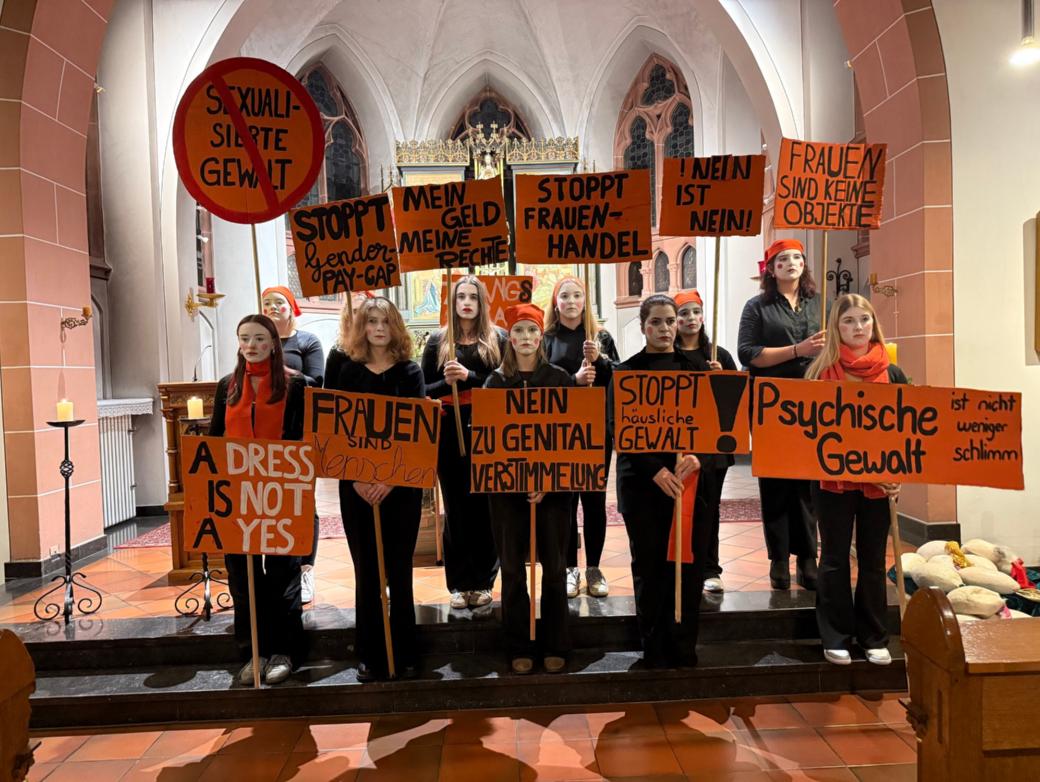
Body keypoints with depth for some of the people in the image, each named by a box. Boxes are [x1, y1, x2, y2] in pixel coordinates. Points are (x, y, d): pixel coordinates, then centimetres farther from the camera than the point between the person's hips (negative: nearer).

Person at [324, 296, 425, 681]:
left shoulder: (409, 372, 3)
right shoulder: (344, 367, 4)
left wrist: (391, 479, -14)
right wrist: (356, 478, -10)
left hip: (401, 485, 0)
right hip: (356, 486, 1)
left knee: (399, 572, 6)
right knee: (366, 573, 7)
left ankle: (404, 656, 19)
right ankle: (370, 657, 20)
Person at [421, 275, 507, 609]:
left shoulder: (498, 339, 5)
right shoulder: (438, 341, 9)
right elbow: (423, 390, 8)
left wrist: (468, 377, -16)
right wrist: (446, 381, -11)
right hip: (449, 434, 1)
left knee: (485, 507, 2)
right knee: (456, 508, 5)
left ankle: (483, 581, 15)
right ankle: (459, 584, 15)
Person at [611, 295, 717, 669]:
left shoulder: (697, 367, 9)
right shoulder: (626, 372, 3)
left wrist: (698, 457, -14)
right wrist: (656, 470, -15)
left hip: (693, 480, 2)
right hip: (643, 483, -1)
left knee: (690, 566, 5)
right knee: (650, 568, 5)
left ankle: (685, 648, 21)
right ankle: (654, 651, 20)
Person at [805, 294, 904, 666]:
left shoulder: (892, 374, 4)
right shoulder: (821, 371, -2)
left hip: (878, 481, 2)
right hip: (832, 479, -2)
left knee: (873, 559, 11)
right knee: (835, 558, 7)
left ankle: (874, 638, 25)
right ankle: (835, 637, 18)